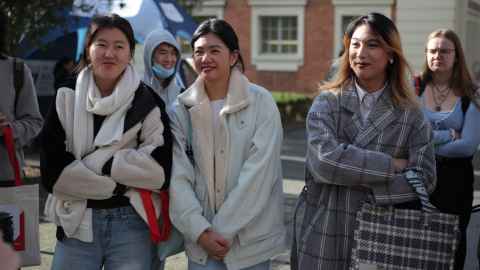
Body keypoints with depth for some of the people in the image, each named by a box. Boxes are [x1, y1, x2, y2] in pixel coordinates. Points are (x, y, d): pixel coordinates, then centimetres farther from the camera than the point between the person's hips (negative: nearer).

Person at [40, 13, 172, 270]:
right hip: (77, 224, 1)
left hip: (132, 224, -1)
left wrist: (92, 162, -13)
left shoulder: (147, 102, 0)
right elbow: (52, 172, -5)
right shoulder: (65, 101, 4)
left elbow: (160, 170, -10)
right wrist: (121, 183, -11)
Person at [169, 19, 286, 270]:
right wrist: (200, 231, -13)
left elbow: (259, 172, -12)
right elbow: (178, 176, -3)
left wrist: (224, 229, -14)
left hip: (252, 238, -2)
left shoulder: (260, 102, -6)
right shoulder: (182, 108, 2)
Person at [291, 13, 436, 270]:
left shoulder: (410, 113, 0)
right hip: (323, 237, 0)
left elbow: (423, 179, -7)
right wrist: (391, 165, -14)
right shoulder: (327, 102, -3)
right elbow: (324, 159, -18)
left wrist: (357, 182, -16)